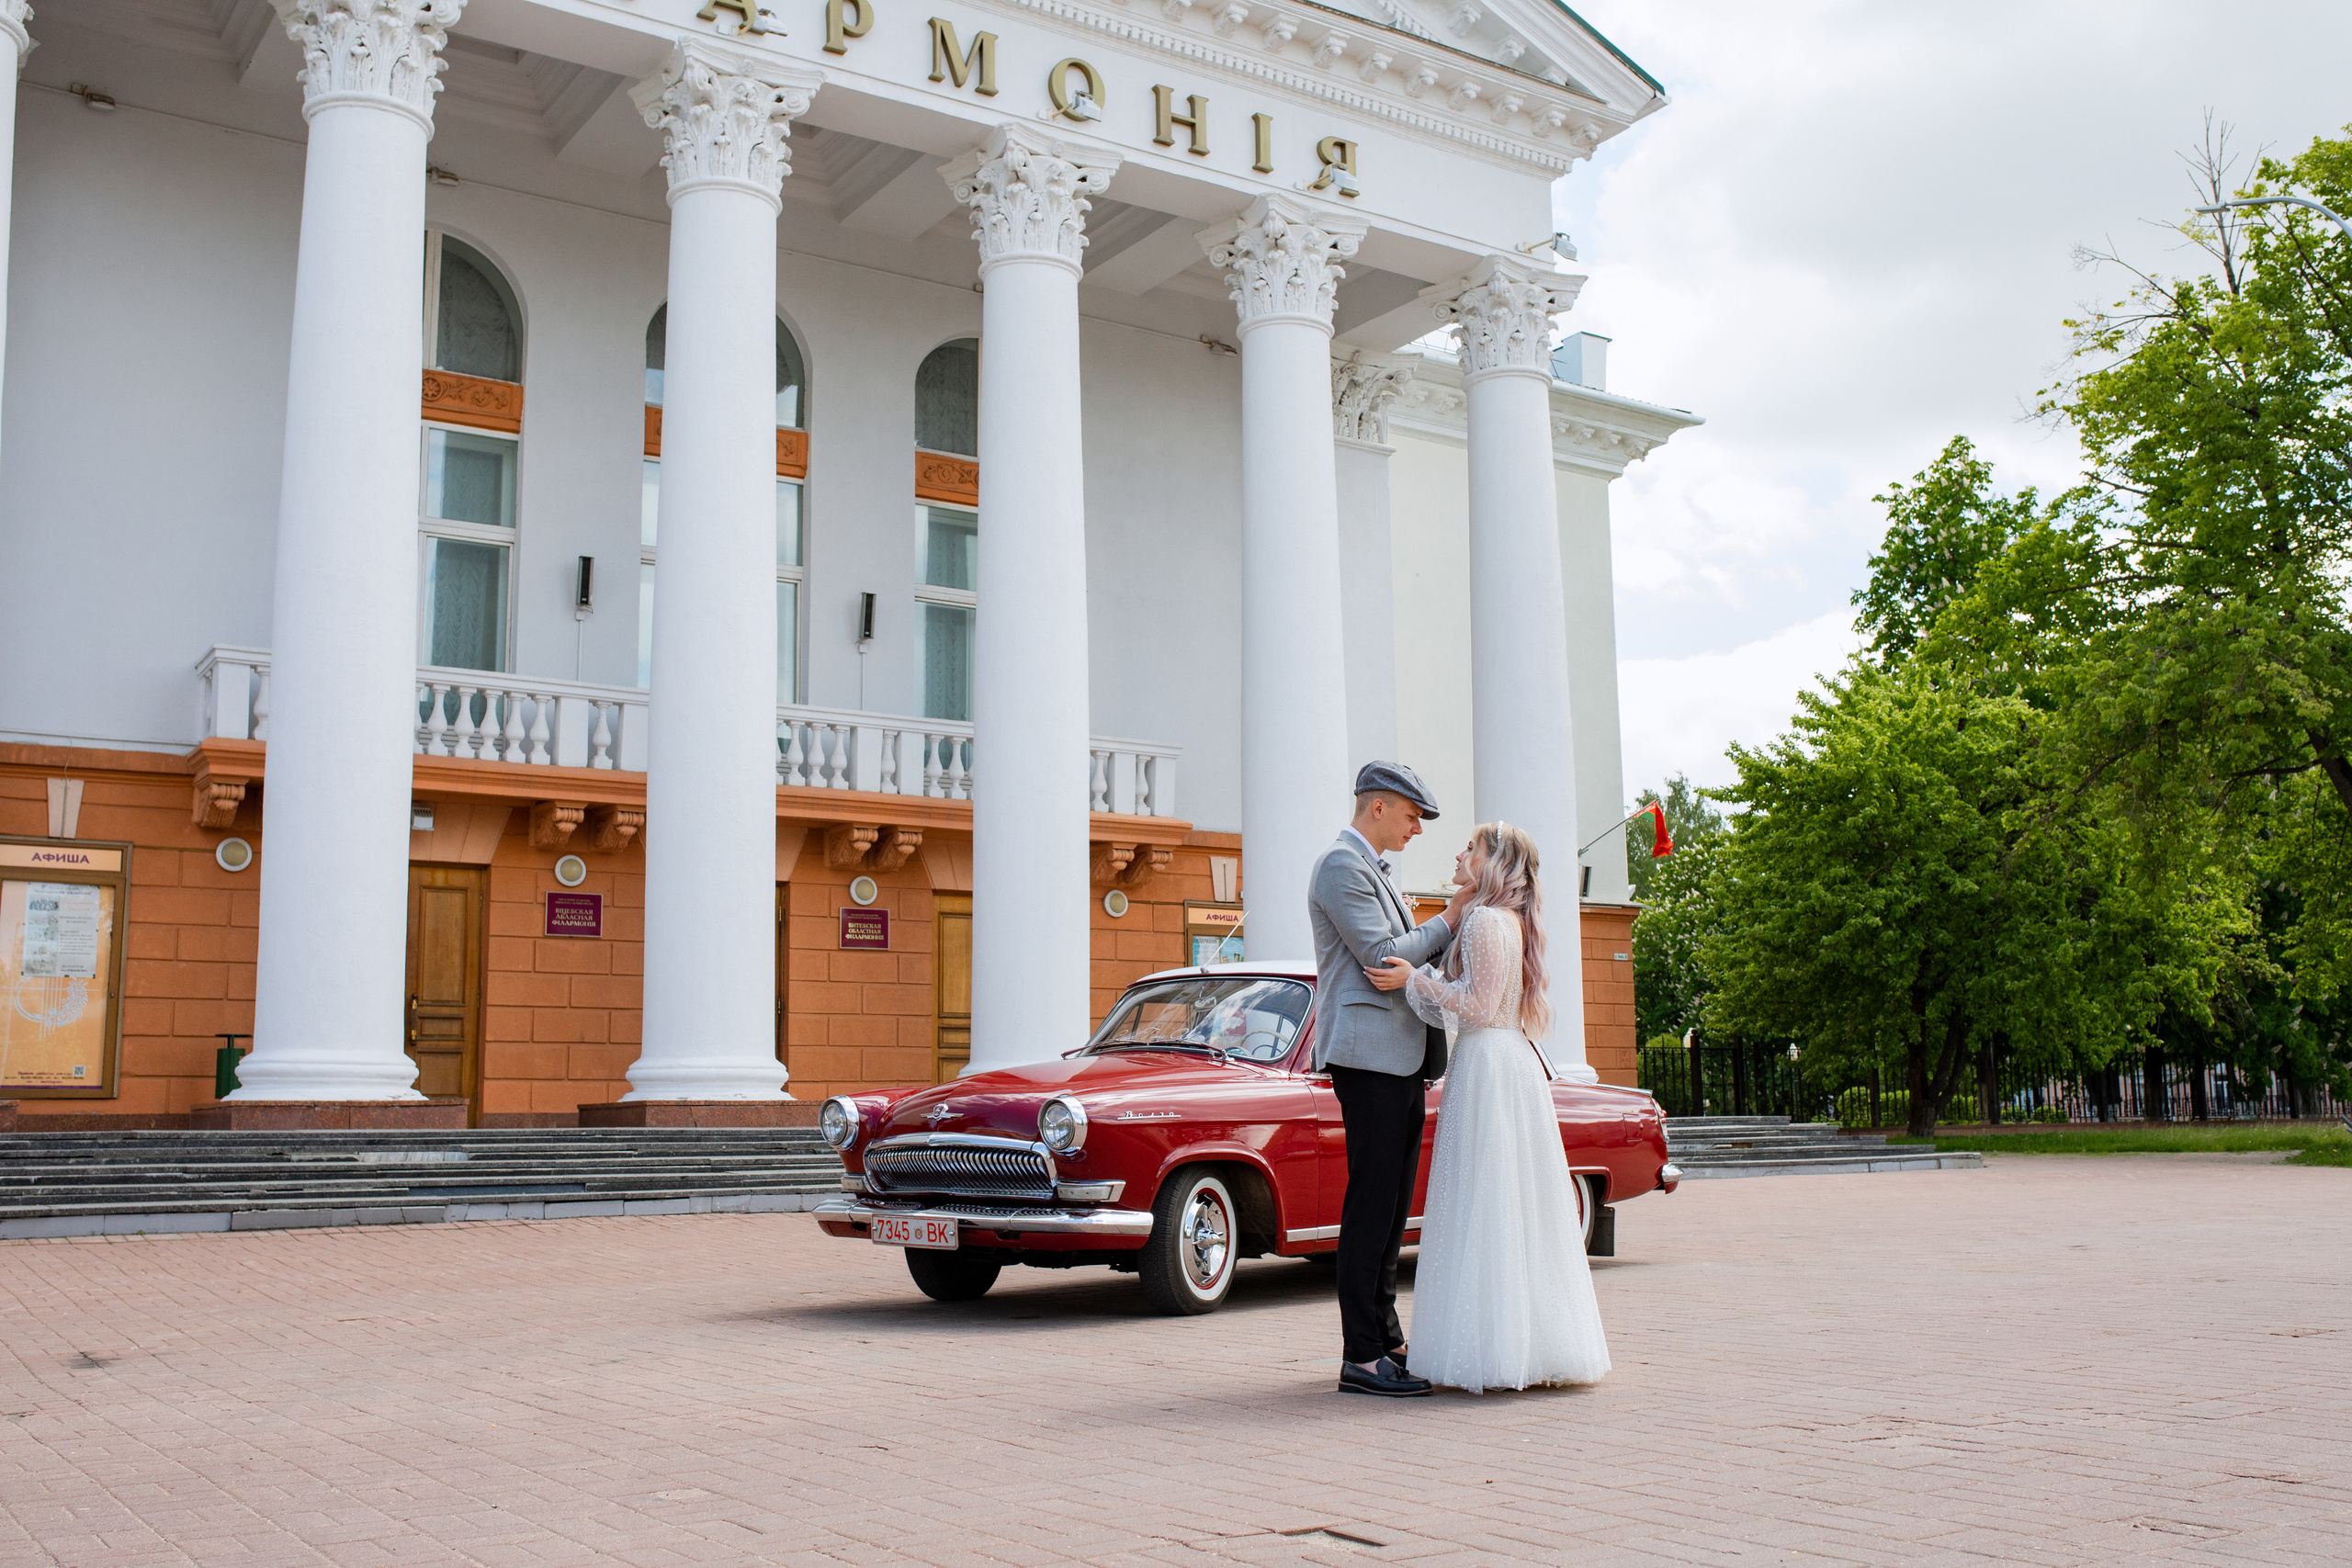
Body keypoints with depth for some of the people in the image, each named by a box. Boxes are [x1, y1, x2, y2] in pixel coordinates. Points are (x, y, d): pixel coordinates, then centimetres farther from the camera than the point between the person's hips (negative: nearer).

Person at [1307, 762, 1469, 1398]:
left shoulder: (1373, 871, 23)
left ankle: (1385, 1340, 17)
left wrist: (1461, 921, 13)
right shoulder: (1341, 866, -9)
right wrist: (1449, 920, -5)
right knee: (1372, 1203, -9)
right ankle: (1361, 1358, -6)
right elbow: (1382, 957, -16)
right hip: (1368, 1052, -10)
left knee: (1392, 1205, 11)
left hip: (1402, 1058, 10)